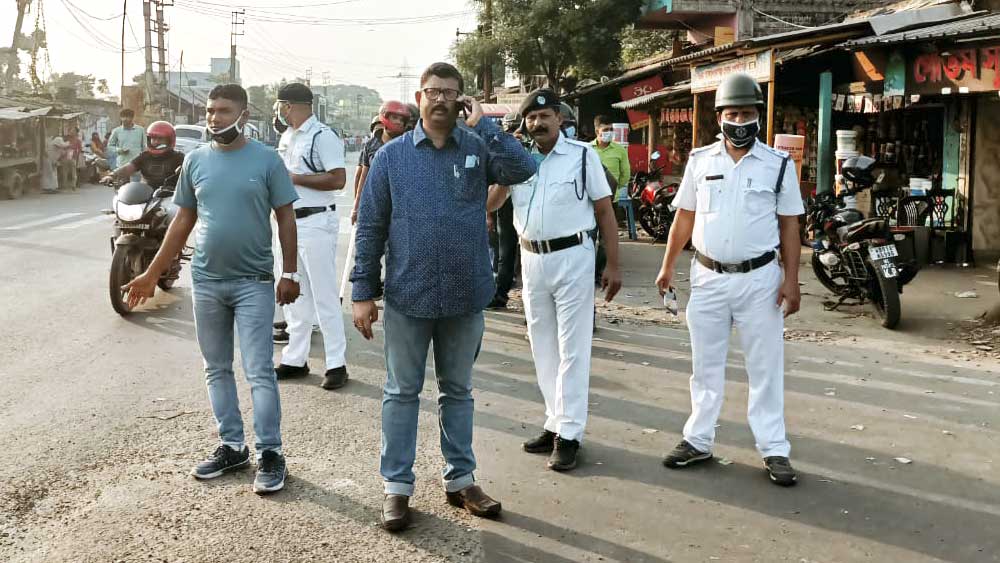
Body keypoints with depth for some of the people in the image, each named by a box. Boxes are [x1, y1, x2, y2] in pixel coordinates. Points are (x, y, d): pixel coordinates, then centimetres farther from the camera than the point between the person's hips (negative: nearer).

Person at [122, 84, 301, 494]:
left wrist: (290, 273, -6)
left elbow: (285, 218, -2)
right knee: (217, 369, 11)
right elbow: (183, 221, 10)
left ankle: (270, 454, 3)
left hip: (254, 282, -4)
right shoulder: (195, 160, 5)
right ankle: (231, 446, 23)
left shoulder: (266, 160, -5)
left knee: (259, 371, -4)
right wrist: (152, 274, 10)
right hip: (206, 281, 4)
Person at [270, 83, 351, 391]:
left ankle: (337, 364, 1)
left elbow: (338, 180, -22)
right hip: (290, 221, 9)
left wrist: (294, 178, -20)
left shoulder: (323, 136, -14)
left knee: (325, 296, -5)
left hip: (316, 223, -9)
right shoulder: (286, 136, 15)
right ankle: (295, 359, 23)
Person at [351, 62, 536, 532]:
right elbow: (370, 228, -1)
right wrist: (363, 292, -5)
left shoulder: (478, 149, 1)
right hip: (408, 298, -1)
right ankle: (396, 486, 18)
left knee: (458, 391, 14)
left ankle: (460, 479, 27)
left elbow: (523, 169, -18)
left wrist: (481, 123, -15)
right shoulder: (392, 156, 0)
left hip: (466, 297, 1)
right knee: (402, 393, 8)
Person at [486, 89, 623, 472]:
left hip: (572, 257, -5)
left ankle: (569, 434, 2)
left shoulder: (582, 156, -5)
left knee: (571, 349, -2)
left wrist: (613, 265, -8)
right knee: (543, 348, 12)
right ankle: (556, 423, 23)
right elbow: (489, 204, 0)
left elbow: (604, 211, -4)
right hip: (531, 258, 5)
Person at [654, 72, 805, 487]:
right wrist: (667, 266, 7)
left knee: (765, 367, 3)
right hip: (708, 277, 2)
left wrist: (791, 279, -7)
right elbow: (684, 218, 10)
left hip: (759, 278, -2)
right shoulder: (700, 160, 4)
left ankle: (774, 449, 11)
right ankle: (698, 440, 22)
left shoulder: (778, 164, -2)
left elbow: (789, 225, 0)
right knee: (705, 364, 11)